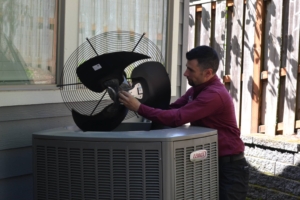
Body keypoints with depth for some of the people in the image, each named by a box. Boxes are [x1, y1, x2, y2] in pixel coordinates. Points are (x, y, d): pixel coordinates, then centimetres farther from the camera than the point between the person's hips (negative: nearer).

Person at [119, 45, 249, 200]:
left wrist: (139, 108, -25)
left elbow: (176, 118, -29)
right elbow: (171, 109, 6)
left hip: (229, 166, -9)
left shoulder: (214, 94, -24)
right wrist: (141, 105, -8)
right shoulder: (197, 88, 9)